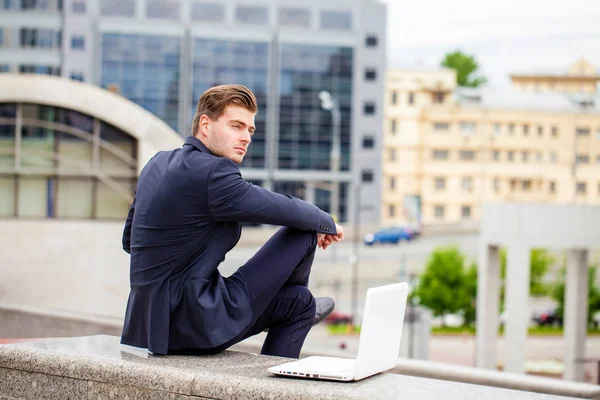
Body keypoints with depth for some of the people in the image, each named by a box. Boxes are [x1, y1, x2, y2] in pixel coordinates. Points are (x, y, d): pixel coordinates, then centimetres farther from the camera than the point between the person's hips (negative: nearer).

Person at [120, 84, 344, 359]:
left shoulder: (158, 163, 11)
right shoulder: (212, 172, -18)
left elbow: (128, 241, 21)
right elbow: (287, 211, -11)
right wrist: (327, 224, 11)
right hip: (197, 324, -10)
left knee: (299, 301, 21)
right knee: (302, 234, 0)